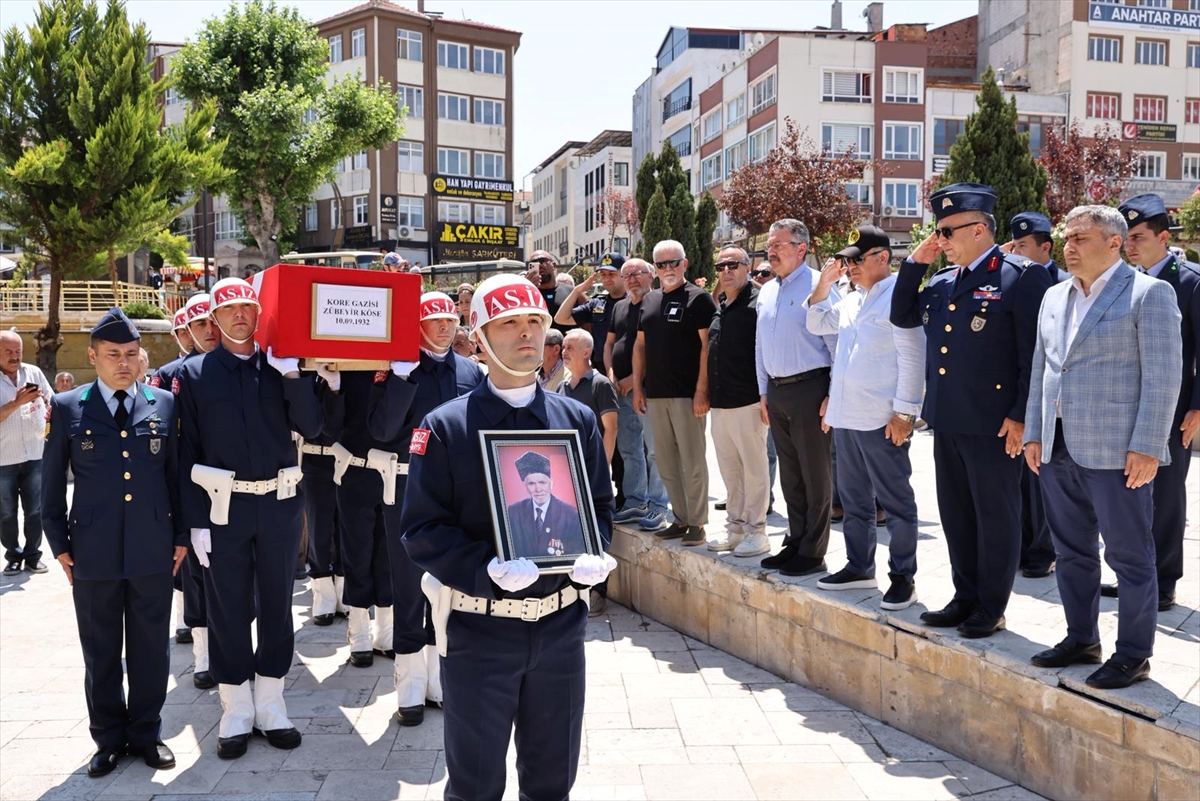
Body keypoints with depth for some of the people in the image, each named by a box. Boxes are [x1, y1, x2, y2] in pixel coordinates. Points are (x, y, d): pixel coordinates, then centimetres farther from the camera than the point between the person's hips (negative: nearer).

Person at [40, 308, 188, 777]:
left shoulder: (164, 405, 3)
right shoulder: (67, 408, 1)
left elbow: (176, 473, 7)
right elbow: (51, 483, 6)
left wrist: (181, 536, 5)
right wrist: (59, 545, 3)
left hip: (153, 550, 1)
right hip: (93, 553, 0)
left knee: (150, 647, 10)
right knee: (101, 651, 11)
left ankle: (146, 733, 26)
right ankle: (109, 738, 27)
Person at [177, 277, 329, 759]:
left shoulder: (283, 365, 4)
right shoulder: (194, 374, 0)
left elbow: (312, 427, -5)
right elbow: (187, 452, -2)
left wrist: (292, 375, -17)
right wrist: (195, 521, -6)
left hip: (279, 503, 2)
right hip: (223, 506, -1)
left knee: (277, 605, 10)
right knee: (228, 610, 7)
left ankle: (270, 706, 24)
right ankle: (236, 713, 21)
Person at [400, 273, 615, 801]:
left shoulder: (578, 421, 4)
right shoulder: (445, 426, -6)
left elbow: (600, 506, 10)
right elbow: (422, 528, -9)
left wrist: (592, 557, -11)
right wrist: (488, 571, -24)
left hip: (561, 624, 3)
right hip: (478, 629, -3)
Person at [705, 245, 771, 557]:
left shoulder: (757, 304, -9)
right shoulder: (718, 307, 15)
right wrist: (708, 394, 17)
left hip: (747, 402, -8)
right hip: (720, 403, 8)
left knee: (754, 469, 1)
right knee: (730, 470, 14)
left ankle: (755, 531, 9)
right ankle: (735, 527, 24)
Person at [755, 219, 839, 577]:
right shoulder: (766, 292, 14)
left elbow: (838, 343, -12)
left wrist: (833, 395, -14)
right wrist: (764, 391, 16)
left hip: (809, 389, -7)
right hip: (776, 391, 7)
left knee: (816, 476, 2)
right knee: (790, 475, 15)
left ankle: (812, 552, 11)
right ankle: (795, 543, 26)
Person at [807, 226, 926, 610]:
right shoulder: (852, 300, 15)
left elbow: (912, 358, -16)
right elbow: (818, 325, 26)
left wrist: (904, 412, -19)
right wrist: (823, 285, 11)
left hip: (881, 420, -9)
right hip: (846, 417, 9)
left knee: (895, 501, 1)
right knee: (854, 499, 17)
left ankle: (903, 577, 10)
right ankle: (859, 567, 28)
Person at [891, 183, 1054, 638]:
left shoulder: (1021, 277, -10)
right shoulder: (942, 282, 12)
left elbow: (1034, 353, -13)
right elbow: (902, 316, 17)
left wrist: (1021, 415, -16)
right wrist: (915, 264, 8)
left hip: (994, 425, -7)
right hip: (946, 420, 7)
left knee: (995, 516, 6)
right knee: (956, 514, 15)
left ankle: (991, 608, 18)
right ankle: (965, 597, 29)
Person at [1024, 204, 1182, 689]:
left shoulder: (1148, 294, -6)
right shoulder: (1055, 297, 14)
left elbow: (1163, 375, -11)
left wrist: (1147, 448, -16)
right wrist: (1033, 434, 11)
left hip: (1117, 452, -6)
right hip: (1058, 450, 7)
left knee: (1129, 557, 4)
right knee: (1072, 552, 15)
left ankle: (1133, 655, 16)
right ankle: (1081, 639, 29)